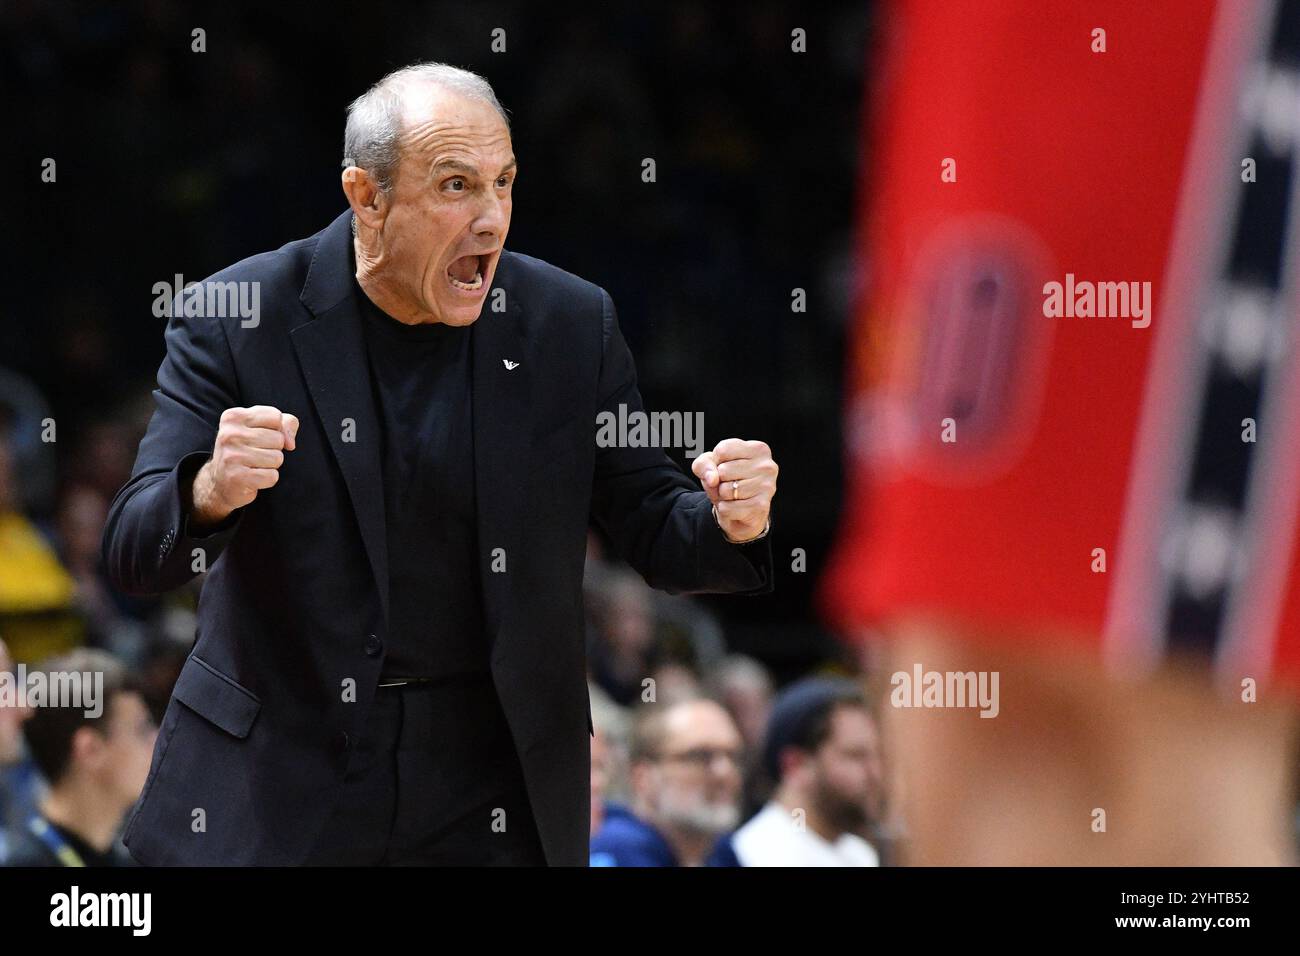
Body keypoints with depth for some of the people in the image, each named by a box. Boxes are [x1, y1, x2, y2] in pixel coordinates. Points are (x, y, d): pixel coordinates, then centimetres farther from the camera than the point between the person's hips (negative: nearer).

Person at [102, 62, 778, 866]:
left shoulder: (571, 325, -1)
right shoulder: (235, 323, -9)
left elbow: (651, 531, 3)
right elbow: (133, 554, -13)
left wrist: (730, 524, -21)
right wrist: (209, 492, -36)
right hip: (273, 792, -2)